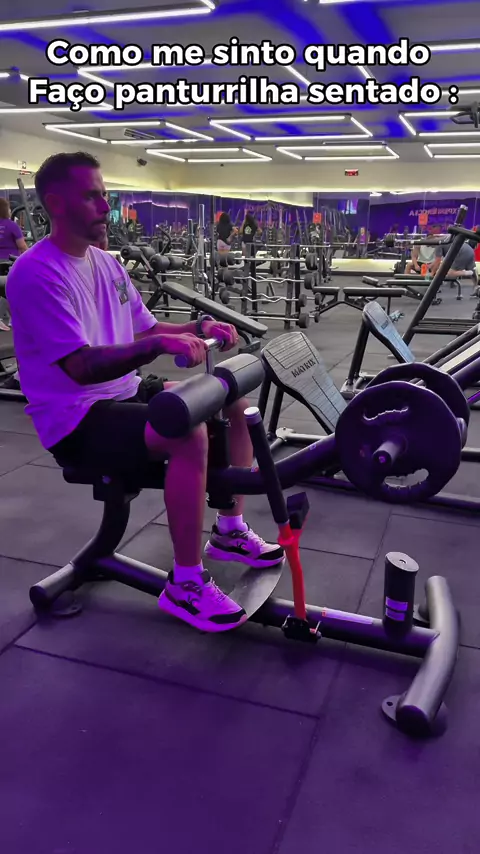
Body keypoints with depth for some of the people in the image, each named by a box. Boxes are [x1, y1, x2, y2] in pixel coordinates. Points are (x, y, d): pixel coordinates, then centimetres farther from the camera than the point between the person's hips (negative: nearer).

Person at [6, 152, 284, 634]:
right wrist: (160, 344, -35)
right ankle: (186, 584, -17)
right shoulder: (36, 274, -17)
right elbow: (81, 366, -26)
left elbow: (146, 330, 16)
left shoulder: (107, 264, 11)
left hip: (126, 394, 9)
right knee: (188, 432, -33)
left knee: (235, 399, 6)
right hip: (77, 420, -9)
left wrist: (197, 328, -2)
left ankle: (230, 531, 16)